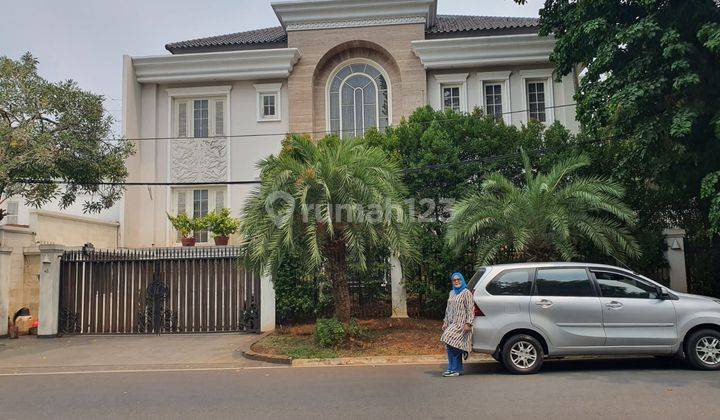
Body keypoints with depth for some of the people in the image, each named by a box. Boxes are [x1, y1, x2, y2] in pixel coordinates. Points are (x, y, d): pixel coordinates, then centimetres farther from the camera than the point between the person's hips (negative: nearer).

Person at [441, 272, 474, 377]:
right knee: (450, 345, 4)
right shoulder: (452, 293, 18)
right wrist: (445, 322, 17)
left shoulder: (466, 293, -4)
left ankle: (456, 369, -10)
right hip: (451, 323, 8)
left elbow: (470, 309, -10)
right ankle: (452, 368, 12)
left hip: (461, 323, -8)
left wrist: (468, 323, -17)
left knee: (454, 345, -15)